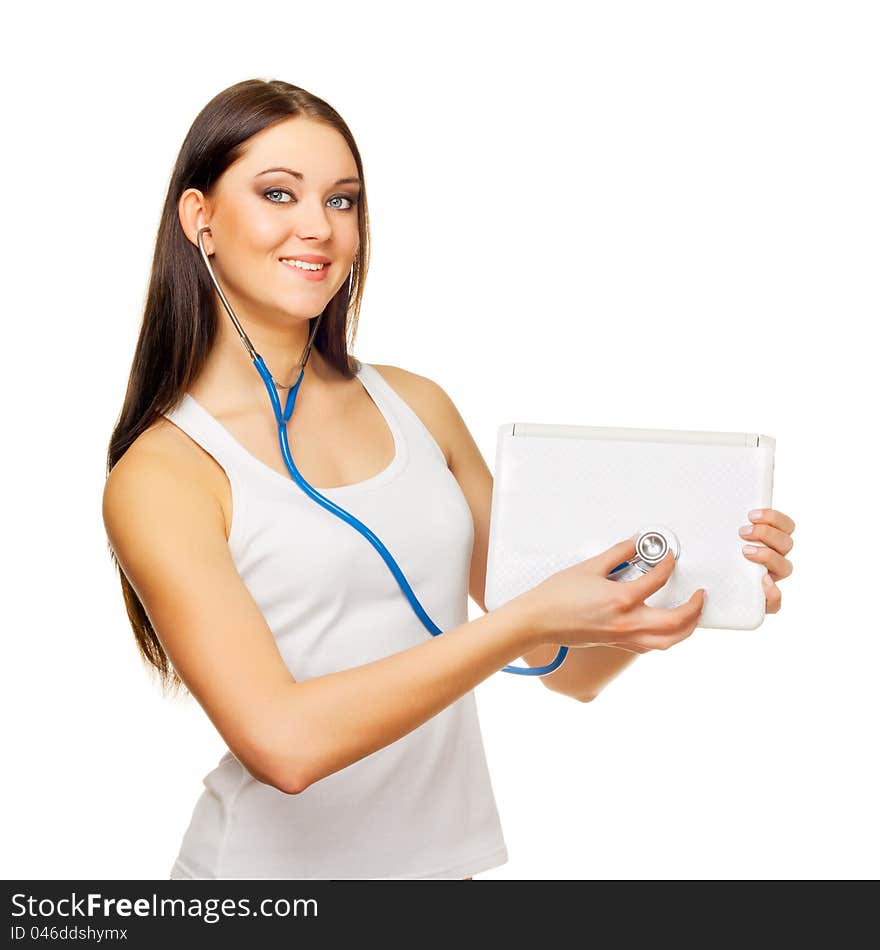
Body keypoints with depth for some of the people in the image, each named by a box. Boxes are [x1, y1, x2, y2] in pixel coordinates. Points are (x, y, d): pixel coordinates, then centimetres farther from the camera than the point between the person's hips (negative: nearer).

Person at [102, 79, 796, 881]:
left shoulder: (418, 407, 2)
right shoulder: (160, 475, -12)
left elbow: (565, 667, 5)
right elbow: (281, 740, -24)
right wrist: (528, 620, -26)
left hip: (448, 851, 5)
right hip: (278, 863, -4)